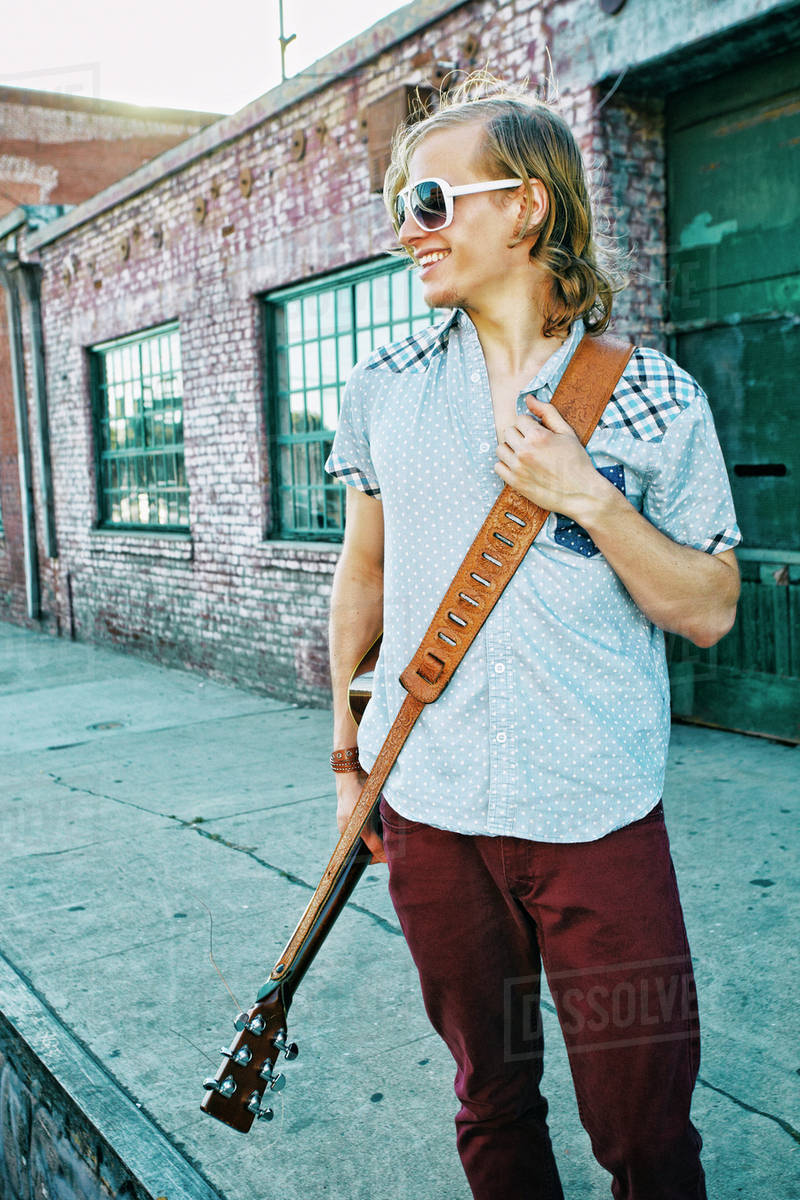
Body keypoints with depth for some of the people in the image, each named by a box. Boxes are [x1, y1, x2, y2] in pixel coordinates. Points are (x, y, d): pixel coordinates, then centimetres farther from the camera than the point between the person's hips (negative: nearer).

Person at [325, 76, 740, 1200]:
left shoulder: (656, 399, -4)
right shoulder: (384, 388, 5)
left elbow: (709, 612, -2)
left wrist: (587, 497, -16)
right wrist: (347, 750, 12)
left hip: (601, 819, -2)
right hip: (429, 814, 3)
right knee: (491, 1100, 18)